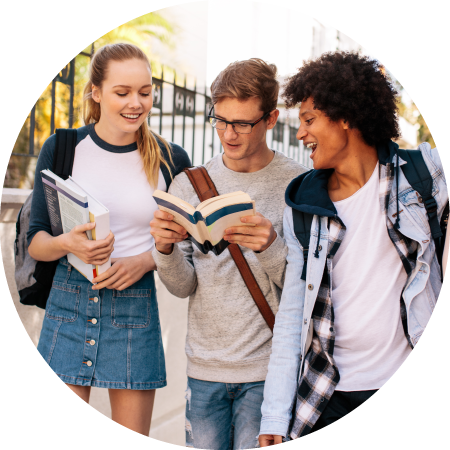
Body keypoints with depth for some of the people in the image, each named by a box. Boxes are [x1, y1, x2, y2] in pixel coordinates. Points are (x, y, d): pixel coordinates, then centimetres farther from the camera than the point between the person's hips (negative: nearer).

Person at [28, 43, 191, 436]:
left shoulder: (171, 161, 1)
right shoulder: (63, 148, 1)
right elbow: (35, 240, 3)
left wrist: (146, 260, -11)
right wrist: (67, 244, -19)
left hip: (136, 306, 0)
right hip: (68, 302, 0)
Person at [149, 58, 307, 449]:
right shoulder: (188, 185, 4)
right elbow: (183, 287, 2)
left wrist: (271, 248, -27)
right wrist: (166, 248, -18)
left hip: (269, 370, -3)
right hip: (204, 367, 3)